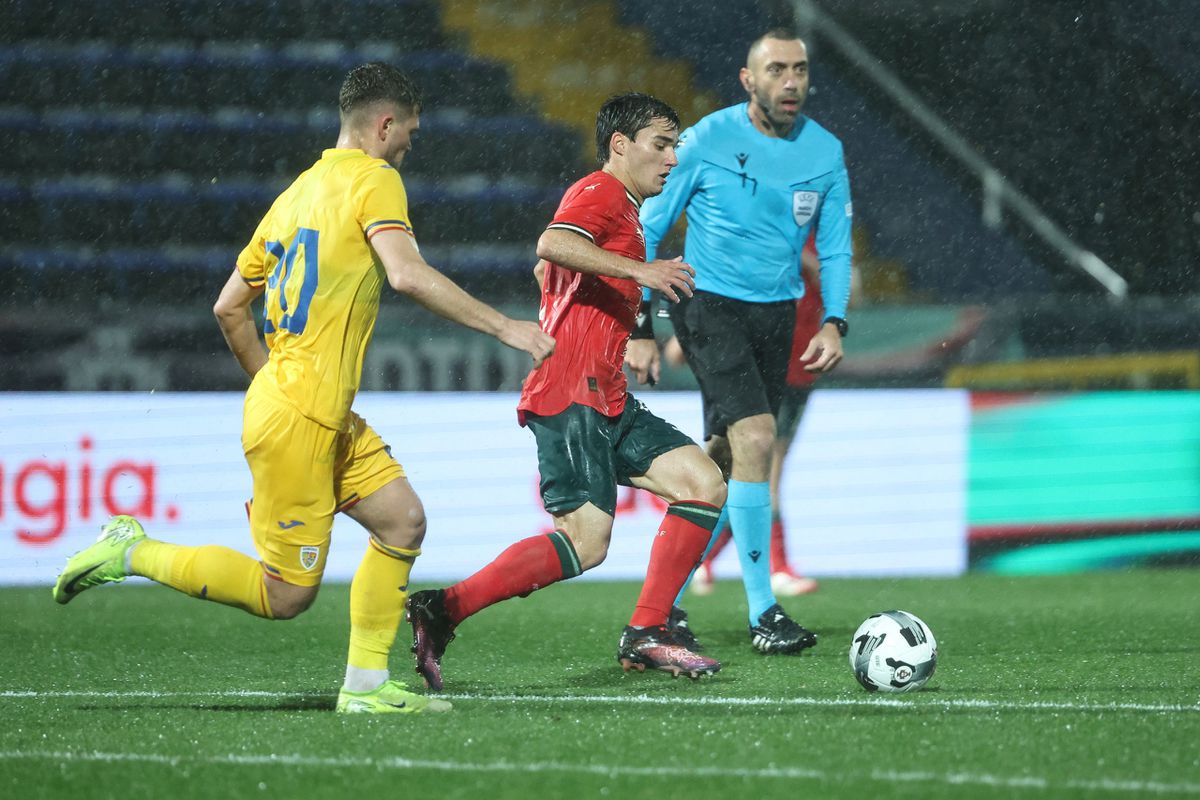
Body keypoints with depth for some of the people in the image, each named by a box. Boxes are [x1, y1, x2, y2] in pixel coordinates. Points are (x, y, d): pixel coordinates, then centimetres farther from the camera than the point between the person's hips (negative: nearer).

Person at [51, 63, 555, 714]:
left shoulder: (299, 192, 16)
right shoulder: (373, 179, -7)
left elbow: (228, 308, 19)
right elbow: (408, 274, -24)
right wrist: (504, 327, -19)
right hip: (297, 422, -9)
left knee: (403, 519, 9)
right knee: (285, 596, -4)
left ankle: (366, 684, 10)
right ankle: (132, 552, 1)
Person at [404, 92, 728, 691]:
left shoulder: (619, 207, 26)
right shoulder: (601, 193, -6)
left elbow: (546, 272, 38)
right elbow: (552, 244, -27)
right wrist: (640, 270, -28)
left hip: (607, 401, 10)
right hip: (572, 397, -10)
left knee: (705, 485, 1)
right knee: (586, 540, -20)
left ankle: (645, 636, 1)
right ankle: (441, 612, -16)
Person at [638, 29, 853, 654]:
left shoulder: (825, 151, 3)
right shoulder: (706, 141, -10)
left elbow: (835, 247, 11)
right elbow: (648, 228, -3)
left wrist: (834, 322, -6)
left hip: (776, 313, 5)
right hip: (710, 308, -5)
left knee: (725, 457, 8)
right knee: (756, 437, -21)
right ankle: (762, 613, -15)